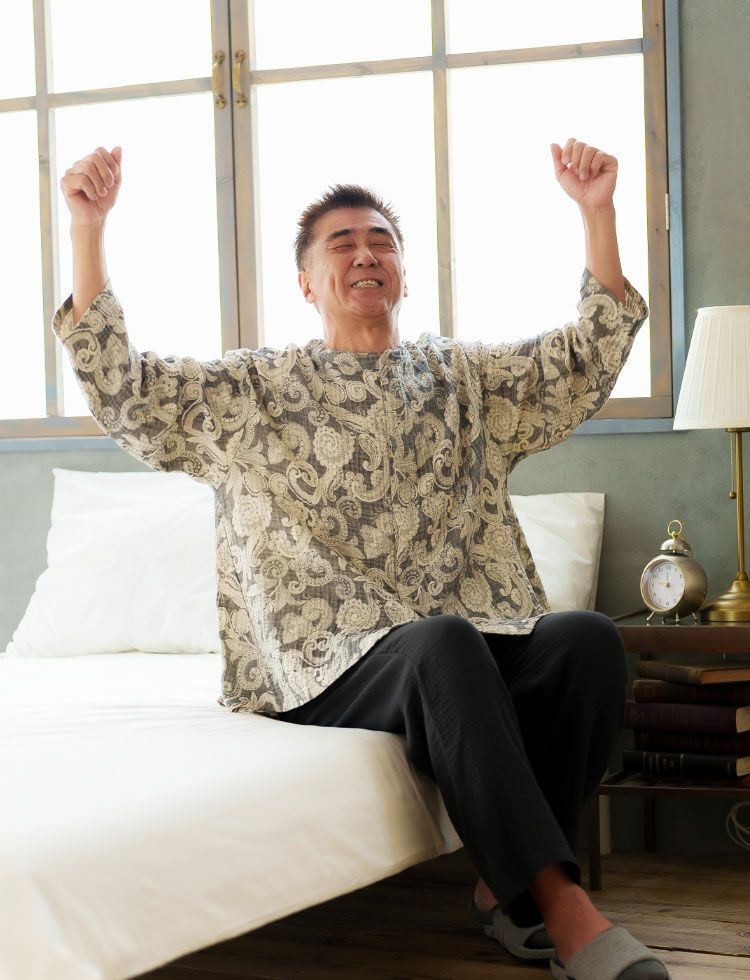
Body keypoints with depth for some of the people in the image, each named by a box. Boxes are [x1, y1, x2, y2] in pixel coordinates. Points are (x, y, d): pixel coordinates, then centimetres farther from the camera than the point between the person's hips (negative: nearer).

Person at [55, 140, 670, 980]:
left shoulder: (463, 377, 21)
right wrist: (86, 230, -5)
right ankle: (561, 906, -38)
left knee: (588, 637, -28)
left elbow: (592, 354, 13)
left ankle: (509, 890, -18)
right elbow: (117, 388, 4)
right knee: (442, 642, -37)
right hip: (339, 669, -3)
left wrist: (596, 210, 2)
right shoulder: (254, 392, 13)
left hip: (487, 651, 3)